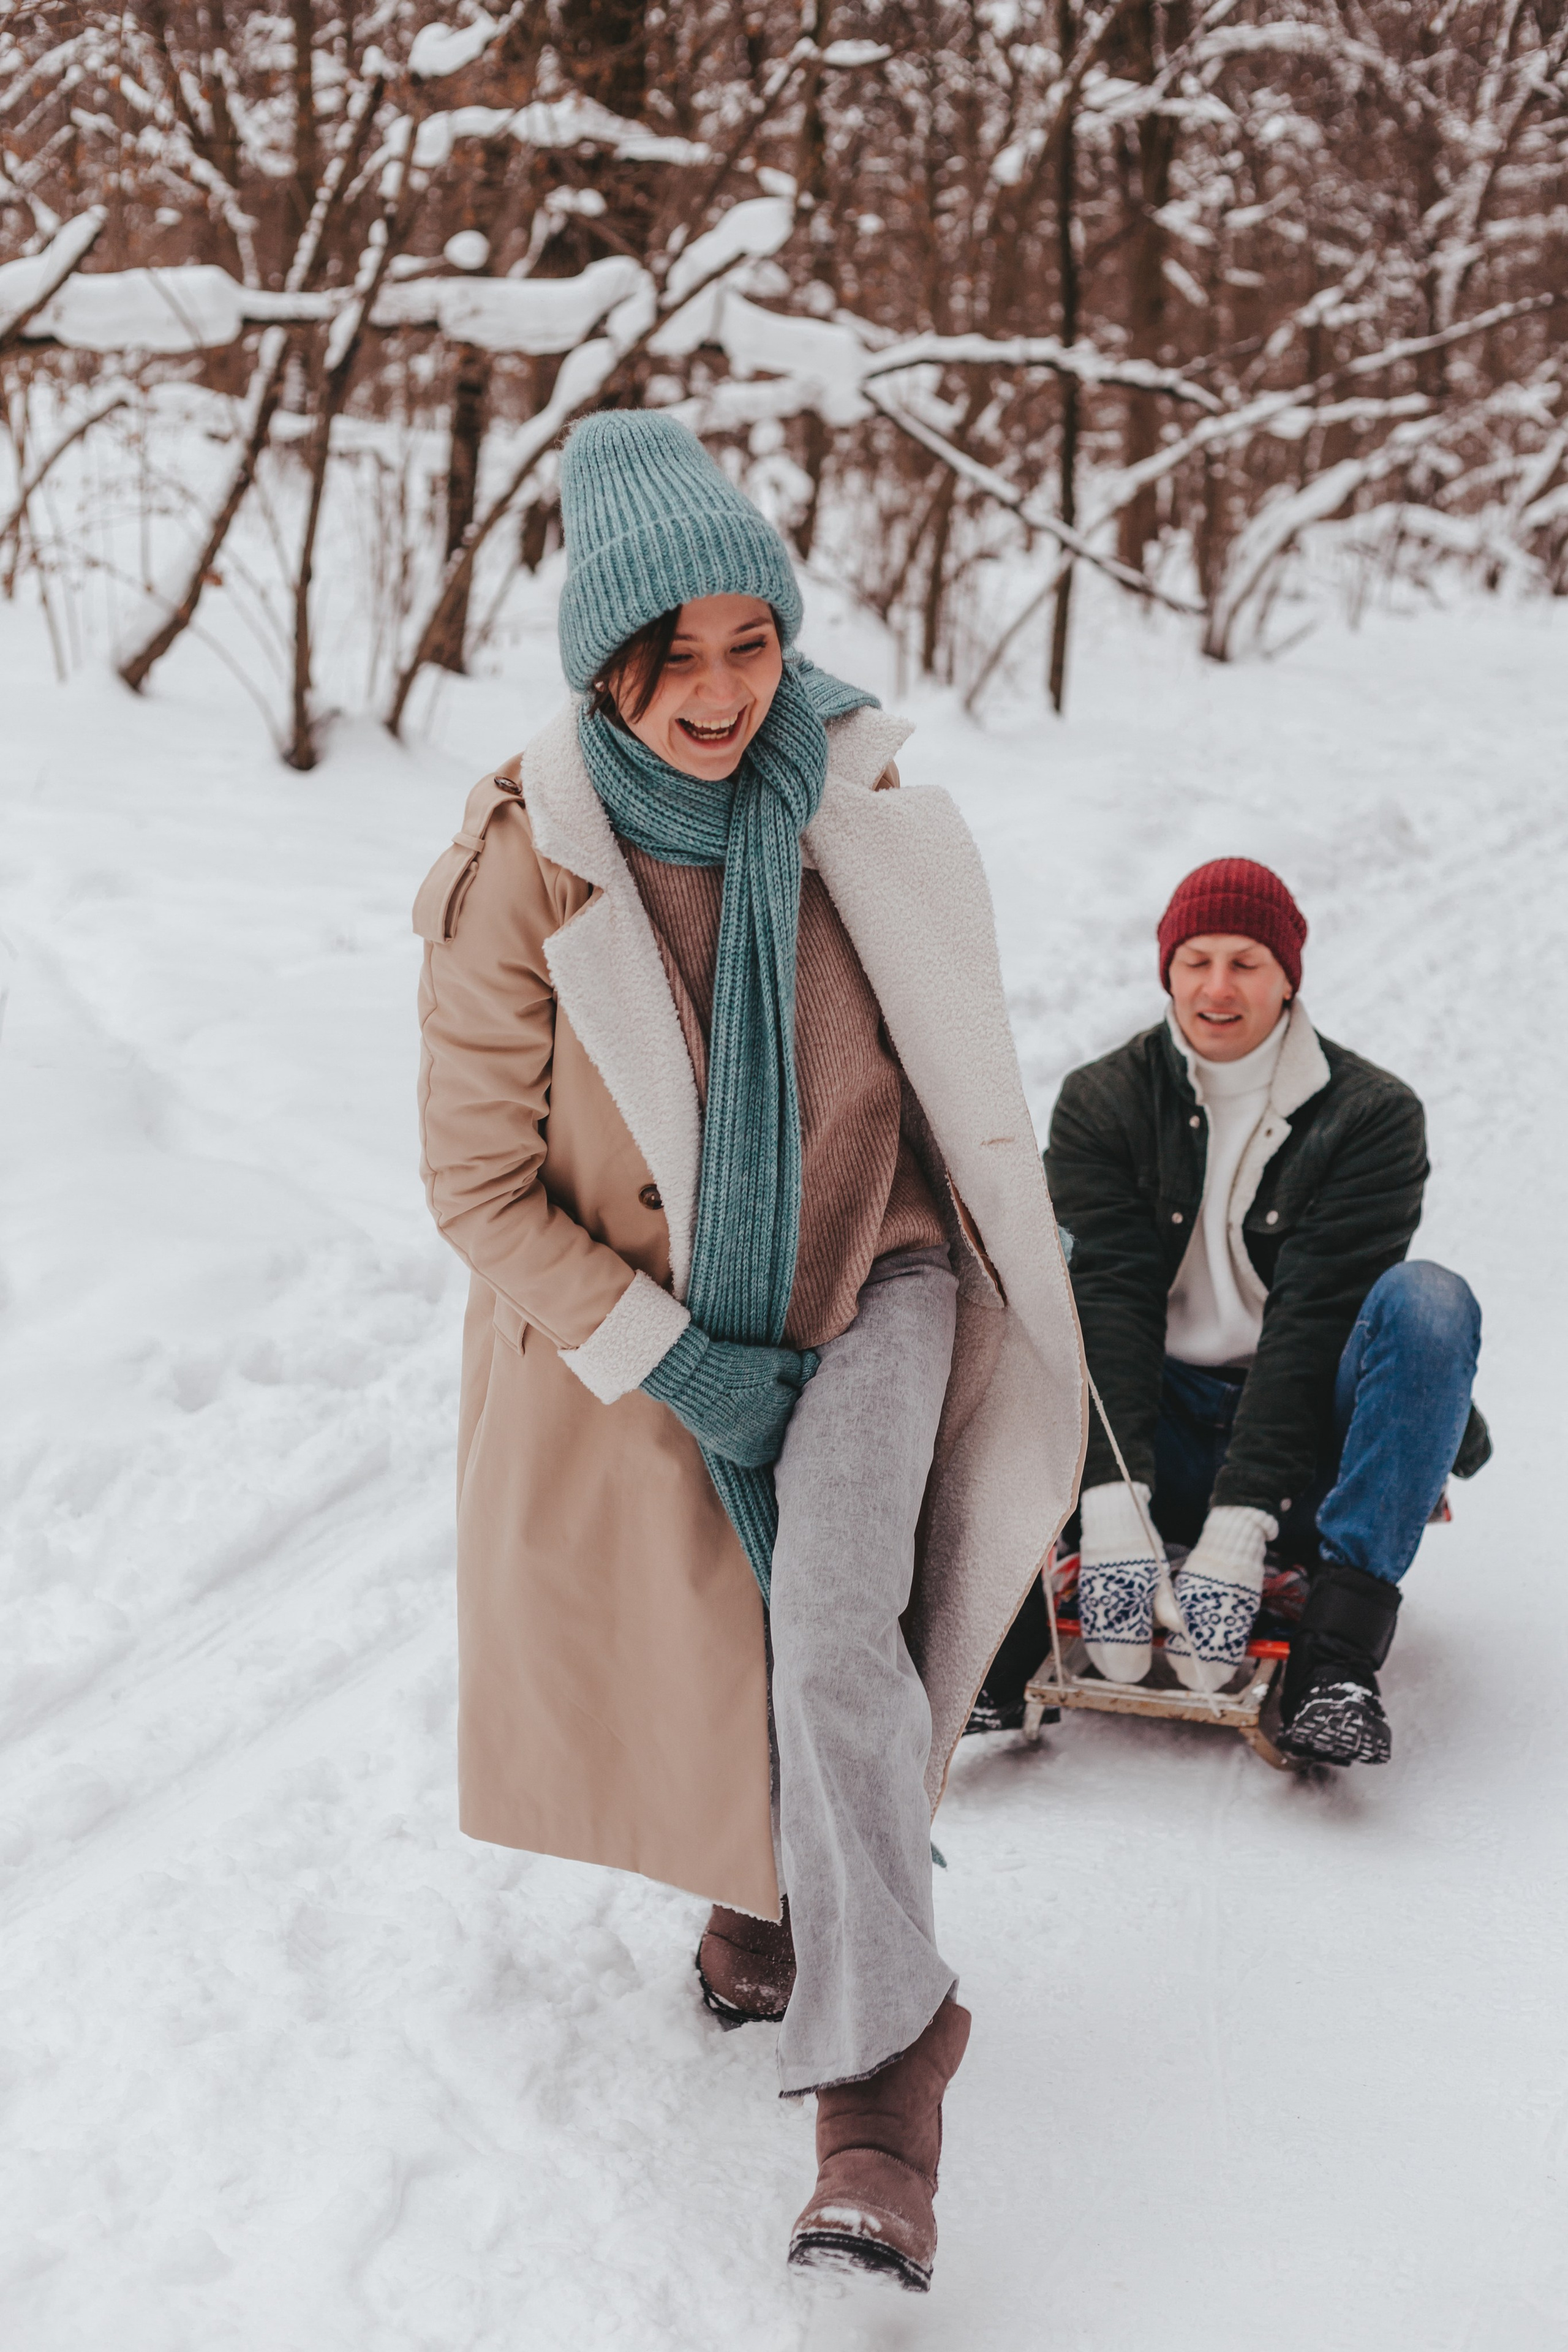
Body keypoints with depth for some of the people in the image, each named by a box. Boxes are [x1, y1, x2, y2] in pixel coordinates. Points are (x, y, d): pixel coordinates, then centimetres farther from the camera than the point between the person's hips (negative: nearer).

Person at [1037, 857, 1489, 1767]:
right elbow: (1107, 1297, -15)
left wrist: (1240, 1524, -30)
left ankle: (1342, 1638, -39)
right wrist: (1111, 1510, -30)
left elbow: (1314, 1315, -18)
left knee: (1427, 1301, -29)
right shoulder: (1102, 1104, 0)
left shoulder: (1372, 1114, -6)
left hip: (1307, 1443, -1)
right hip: (1162, 1439, 1)